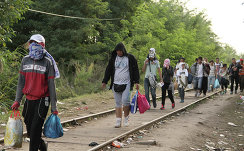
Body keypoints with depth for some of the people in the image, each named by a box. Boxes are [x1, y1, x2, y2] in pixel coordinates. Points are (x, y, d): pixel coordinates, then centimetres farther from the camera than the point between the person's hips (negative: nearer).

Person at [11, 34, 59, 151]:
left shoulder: (47, 62, -6)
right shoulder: (25, 60, 7)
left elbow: (51, 85, -6)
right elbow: (21, 82, 12)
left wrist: (54, 106, -7)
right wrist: (17, 100, 5)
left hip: (42, 100, -5)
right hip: (29, 100, 5)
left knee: (35, 128, -8)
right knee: (30, 131, 11)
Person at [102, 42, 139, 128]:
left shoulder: (130, 58, 3)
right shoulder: (113, 58, 11)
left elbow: (135, 70, 4)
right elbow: (108, 70, 15)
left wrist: (136, 82, -3)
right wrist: (104, 81, 9)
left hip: (126, 84, -3)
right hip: (115, 84, 3)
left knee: (125, 101, -15)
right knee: (118, 103, 3)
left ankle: (126, 118, 5)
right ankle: (118, 121, 7)